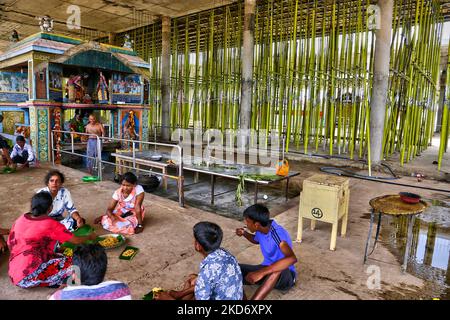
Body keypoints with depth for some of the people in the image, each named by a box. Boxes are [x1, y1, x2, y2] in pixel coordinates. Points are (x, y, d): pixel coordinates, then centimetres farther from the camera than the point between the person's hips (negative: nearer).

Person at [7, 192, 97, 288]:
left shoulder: (20, 219, 6)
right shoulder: (51, 225, -11)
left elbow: (10, 244, 15)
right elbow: (76, 241, -2)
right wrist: (90, 237, 18)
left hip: (13, 275, 8)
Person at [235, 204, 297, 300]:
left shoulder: (277, 233, -28)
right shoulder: (261, 229, -6)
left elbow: (292, 258, -45)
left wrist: (260, 272, -48)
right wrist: (244, 233, -1)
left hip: (285, 276, -7)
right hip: (266, 269, 7)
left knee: (276, 270, -43)